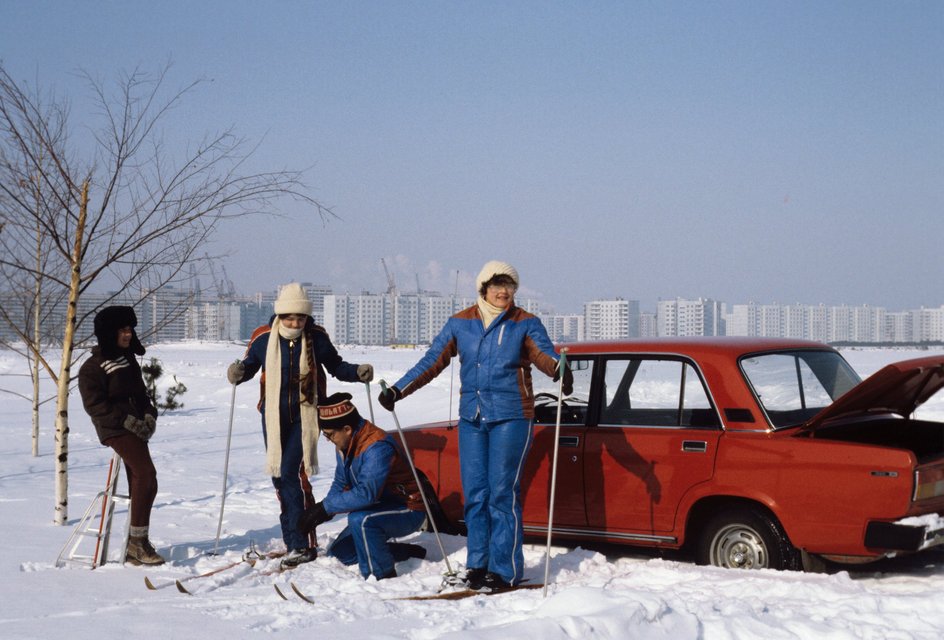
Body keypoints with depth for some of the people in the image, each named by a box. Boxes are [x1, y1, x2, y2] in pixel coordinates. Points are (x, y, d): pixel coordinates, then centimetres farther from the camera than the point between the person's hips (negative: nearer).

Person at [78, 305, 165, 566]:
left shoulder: (129, 359, 19)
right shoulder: (92, 367, -6)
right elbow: (94, 404, -12)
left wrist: (149, 415, 3)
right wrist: (127, 420, -18)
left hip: (135, 427, 8)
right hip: (115, 429, -8)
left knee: (138, 484, 6)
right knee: (146, 474, -23)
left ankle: (134, 548, 12)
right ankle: (138, 540, -19)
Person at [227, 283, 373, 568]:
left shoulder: (317, 337, -5)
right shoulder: (263, 338, -4)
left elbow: (335, 366, 8)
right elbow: (250, 364, 8)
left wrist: (357, 372, -9)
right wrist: (238, 372, -14)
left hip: (304, 415, -3)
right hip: (274, 415, 3)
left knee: (293, 473, -16)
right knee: (279, 476, 8)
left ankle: (303, 544, -12)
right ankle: (293, 539, 22)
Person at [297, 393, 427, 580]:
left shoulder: (377, 447, -30)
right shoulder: (345, 446, 0)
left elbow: (366, 493, -39)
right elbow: (340, 485, 10)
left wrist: (325, 507, -31)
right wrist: (321, 513, -8)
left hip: (408, 511, -10)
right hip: (379, 510, 10)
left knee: (359, 519, -35)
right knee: (339, 553, 9)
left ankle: (384, 576, -18)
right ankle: (410, 554, 15)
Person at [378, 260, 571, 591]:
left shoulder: (525, 324, 1)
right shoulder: (460, 324, 8)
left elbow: (544, 354, -13)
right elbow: (432, 361, 10)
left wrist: (560, 369, -36)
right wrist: (398, 390, 3)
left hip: (511, 418, -3)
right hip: (471, 418, 3)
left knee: (502, 493, -7)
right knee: (474, 494, 3)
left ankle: (505, 570, -1)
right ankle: (478, 564, 13)